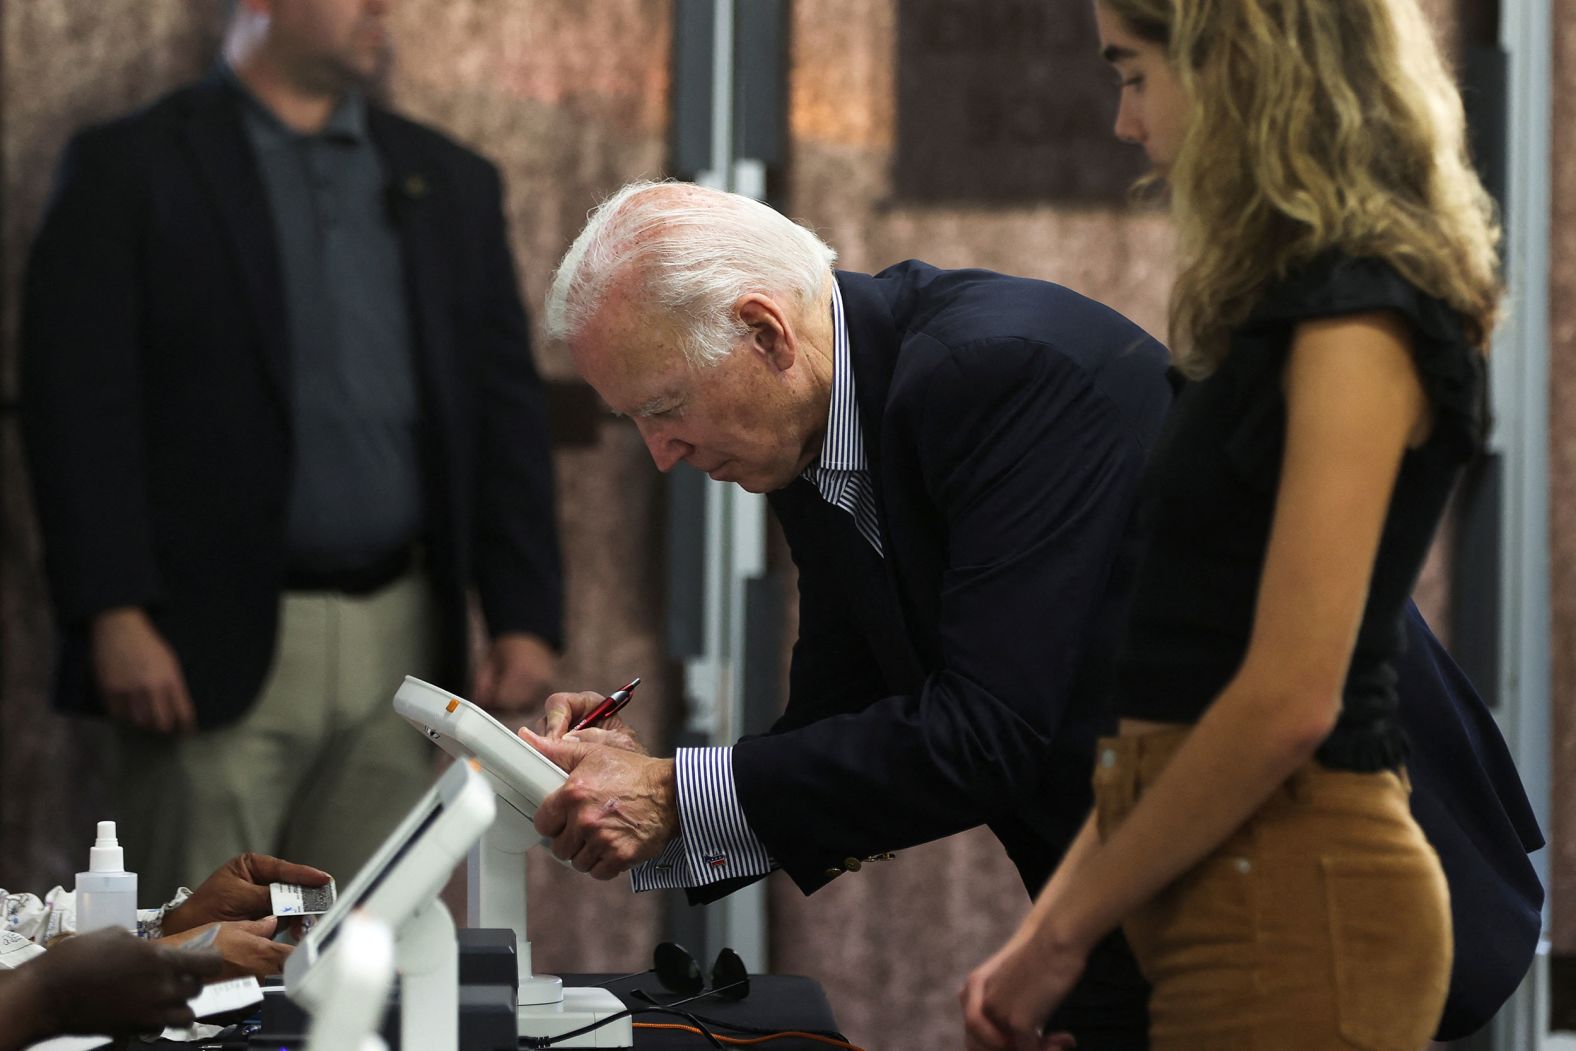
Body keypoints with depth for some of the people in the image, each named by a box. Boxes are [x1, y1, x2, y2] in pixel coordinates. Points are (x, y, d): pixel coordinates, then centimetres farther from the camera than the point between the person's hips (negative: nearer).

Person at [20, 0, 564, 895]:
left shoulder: (450, 184, 14)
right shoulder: (129, 173, 0)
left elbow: (505, 407, 12)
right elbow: (78, 405, -6)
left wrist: (526, 614, 4)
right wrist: (112, 615, -14)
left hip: (397, 644, 4)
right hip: (214, 648, -4)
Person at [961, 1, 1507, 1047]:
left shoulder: (1357, 324, -13)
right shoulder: (1288, 308, 15)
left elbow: (1288, 701, -20)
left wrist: (1068, 928, -11)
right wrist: (1051, 919, 10)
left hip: (1291, 899, -9)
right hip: (1225, 884, 9)